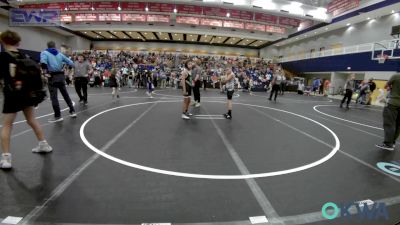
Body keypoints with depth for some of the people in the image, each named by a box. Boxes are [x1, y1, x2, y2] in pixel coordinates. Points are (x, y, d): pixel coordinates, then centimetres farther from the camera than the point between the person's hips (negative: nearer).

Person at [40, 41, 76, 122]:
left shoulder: (44, 53, 2)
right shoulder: (60, 54, 13)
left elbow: (43, 62, -19)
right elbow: (71, 63, 13)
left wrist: (46, 72, -18)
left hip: (52, 76, -4)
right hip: (61, 75, 4)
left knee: (53, 97, -2)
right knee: (66, 95, 14)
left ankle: (58, 116, -2)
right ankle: (72, 111, 15)